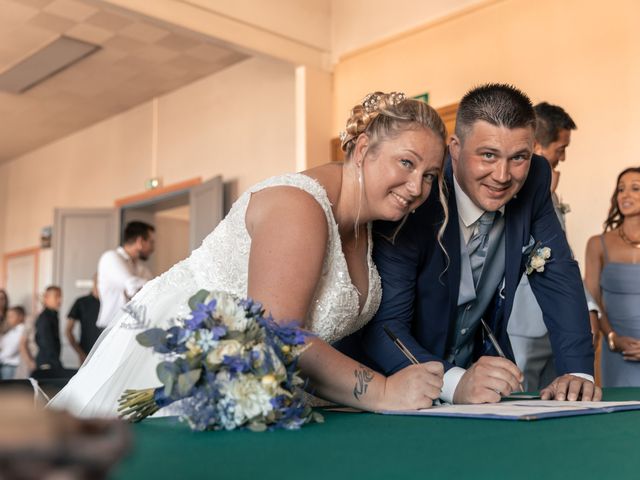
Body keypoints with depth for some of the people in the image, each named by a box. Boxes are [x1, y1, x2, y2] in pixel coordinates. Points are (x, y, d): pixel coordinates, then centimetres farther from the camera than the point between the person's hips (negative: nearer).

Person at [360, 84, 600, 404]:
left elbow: (558, 277, -4)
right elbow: (383, 325, -25)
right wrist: (454, 383, -40)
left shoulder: (534, 179, -9)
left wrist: (577, 372, -16)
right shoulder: (412, 201, -23)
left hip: (483, 362, 3)